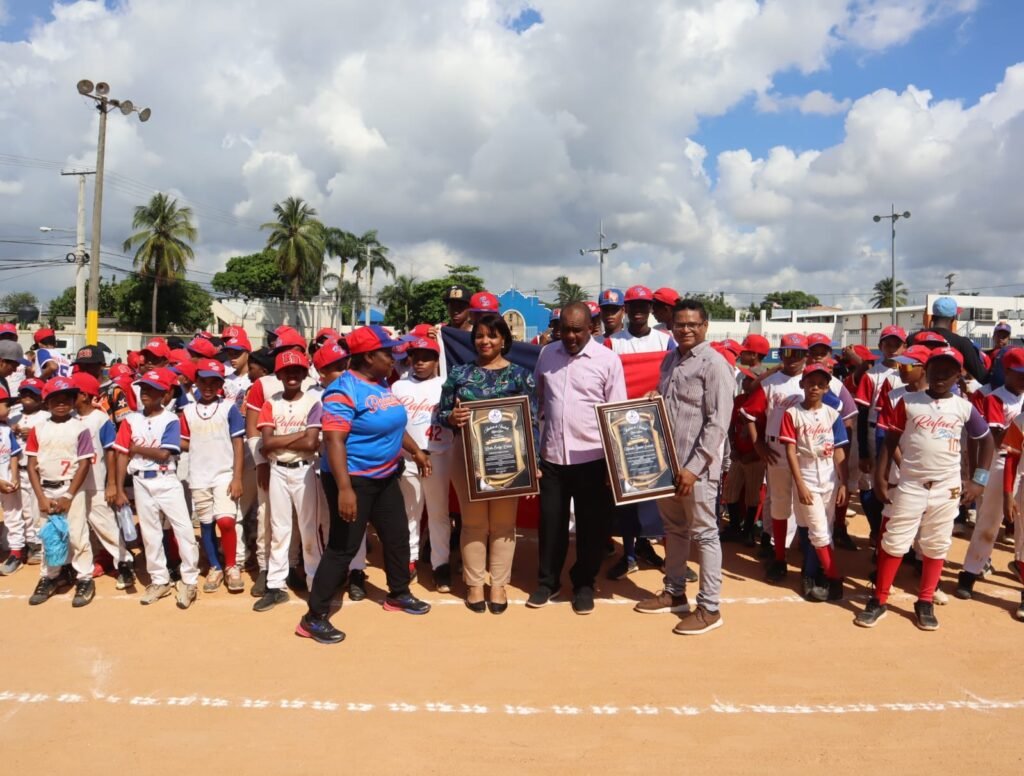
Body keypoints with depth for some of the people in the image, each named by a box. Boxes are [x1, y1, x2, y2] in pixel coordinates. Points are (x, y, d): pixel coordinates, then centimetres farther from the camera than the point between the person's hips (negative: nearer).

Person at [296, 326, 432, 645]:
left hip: (385, 477, 9)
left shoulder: (382, 385, 4)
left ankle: (398, 594, 40)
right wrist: (344, 488, -33)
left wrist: (415, 451, 24)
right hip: (353, 479, -9)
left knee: (398, 536, 18)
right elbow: (334, 441, -28)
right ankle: (314, 617, 8)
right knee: (343, 547, -4)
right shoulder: (344, 390, -21)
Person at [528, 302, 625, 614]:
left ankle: (584, 584, 27)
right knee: (551, 522, 13)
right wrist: (535, 439, 9)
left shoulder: (608, 360, -6)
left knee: (592, 524, 9)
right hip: (552, 455, 3)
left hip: (593, 457, -3)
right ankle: (548, 580, 30)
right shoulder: (546, 354, 5)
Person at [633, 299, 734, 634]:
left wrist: (694, 466, -20)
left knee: (704, 534, 3)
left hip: (696, 466, -7)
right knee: (673, 529, 18)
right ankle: (674, 593, 33)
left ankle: (709, 607, 14)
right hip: (667, 461, 8)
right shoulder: (669, 361, 13)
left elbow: (718, 423, -16)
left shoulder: (714, 364, -11)